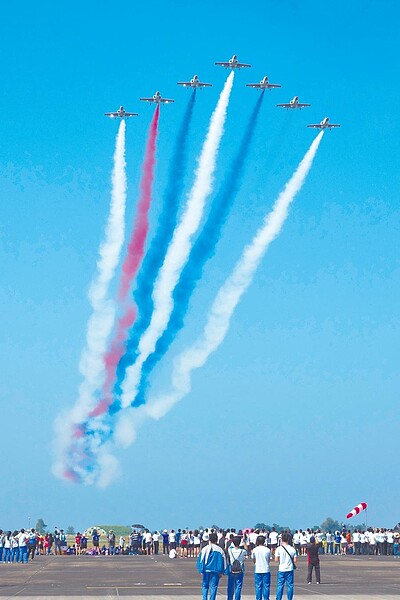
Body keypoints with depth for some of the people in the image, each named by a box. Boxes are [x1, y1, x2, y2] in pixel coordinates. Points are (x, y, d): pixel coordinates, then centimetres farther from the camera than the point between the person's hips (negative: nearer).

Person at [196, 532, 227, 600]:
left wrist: (201, 571, 2)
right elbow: (223, 562, 7)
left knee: (205, 586, 10)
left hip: (207, 570, -1)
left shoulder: (205, 549, -3)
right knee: (213, 587, 5)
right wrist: (221, 572, 13)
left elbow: (201, 560, -3)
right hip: (216, 571, 1)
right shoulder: (220, 550, 2)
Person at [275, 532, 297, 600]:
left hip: (281, 570, -1)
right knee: (290, 585, 7)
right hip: (290, 569, 1)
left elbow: (276, 560, -8)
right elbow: (295, 560, -3)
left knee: (280, 586, 4)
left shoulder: (279, 549, -8)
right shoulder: (292, 549, -3)